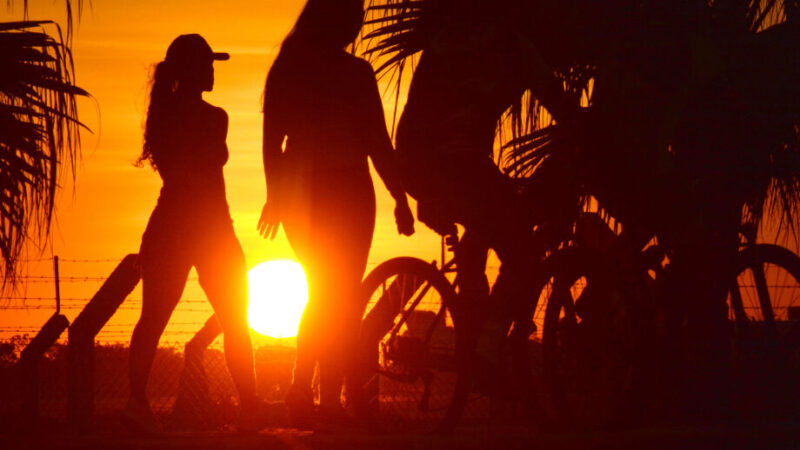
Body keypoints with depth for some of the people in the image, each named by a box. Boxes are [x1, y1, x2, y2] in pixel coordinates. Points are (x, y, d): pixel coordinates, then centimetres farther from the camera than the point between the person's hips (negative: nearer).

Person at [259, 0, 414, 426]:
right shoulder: (355, 72, -10)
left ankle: (301, 392, 10)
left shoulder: (284, 69, 3)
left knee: (321, 294, 18)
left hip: (299, 195, 5)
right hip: (346, 191, -5)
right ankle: (330, 398, -1)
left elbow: (271, 141, 7)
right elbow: (378, 143, -9)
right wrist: (400, 198, -1)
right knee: (344, 298, 4)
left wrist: (276, 197, 18)